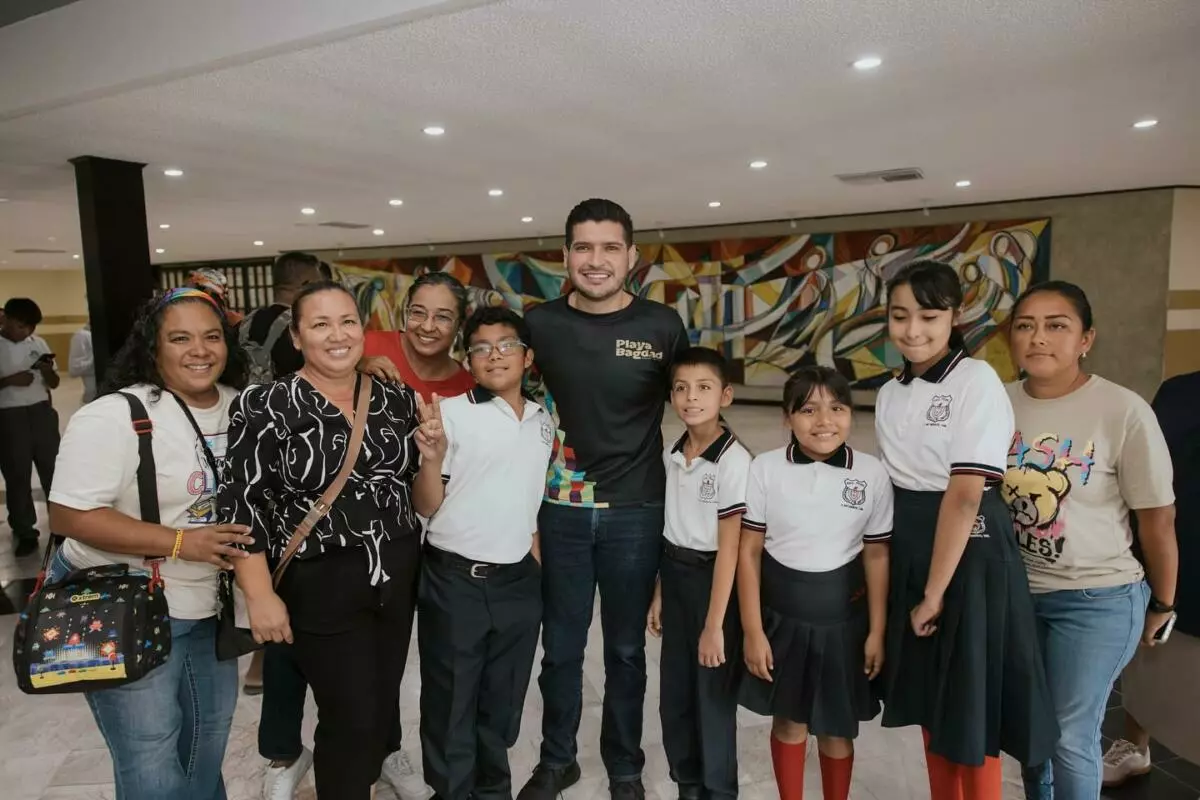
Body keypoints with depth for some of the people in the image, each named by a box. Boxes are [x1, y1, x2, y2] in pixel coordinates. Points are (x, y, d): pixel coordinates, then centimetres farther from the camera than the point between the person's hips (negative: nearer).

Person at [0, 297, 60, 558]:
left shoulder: (38, 343, 6)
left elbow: (54, 383, 9)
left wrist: (47, 370, -11)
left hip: (41, 411, 3)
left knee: (53, 468, 7)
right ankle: (24, 532, 13)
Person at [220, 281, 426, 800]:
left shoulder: (396, 398, 3)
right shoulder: (265, 406, -11)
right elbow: (242, 504, -11)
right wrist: (260, 595, -13)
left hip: (398, 576, 5)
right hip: (320, 585, -5)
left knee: (383, 706, 19)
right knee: (350, 718, 2)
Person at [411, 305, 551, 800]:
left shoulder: (544, 422, 6)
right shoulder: (450, 413, -9)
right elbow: (426, 507, -7)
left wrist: (539, 565, 14)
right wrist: (432, 459, -25)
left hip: (518, 582, 4)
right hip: (453, 581, -4)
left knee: (503, 702, 19)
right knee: (451, 703, 10)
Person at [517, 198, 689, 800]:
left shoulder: (662, 325, -6)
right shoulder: (538, 323, -4)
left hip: (637, 511, 0)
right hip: (560, 509, 1)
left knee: (626, 649, 16)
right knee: (560, 646, 15)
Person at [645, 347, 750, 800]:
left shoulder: (733, 461, -18)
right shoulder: (671, 456, 3)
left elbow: (729, 547, -18)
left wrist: (714, 625, -16)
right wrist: (659, 594, 11)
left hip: (713, 580, -6)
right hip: (675, 579, 7)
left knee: (713, 696, 8)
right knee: (674, 694, 17)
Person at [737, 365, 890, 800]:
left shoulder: (872, 474, -8)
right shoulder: (766, 469, -11)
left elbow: (876, 556, -1)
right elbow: (749, 552, -6)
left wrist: (877, 632, 2)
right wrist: (753, 631, -6)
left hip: (843, 616, 0)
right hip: (780, 613, 0)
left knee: (837, 727, 16)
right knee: (789, 721, 16)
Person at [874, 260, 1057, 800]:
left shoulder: (977, 381, -15)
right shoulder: (890, 394, 6)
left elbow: (965, 495, -19)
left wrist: (935, 592, -17)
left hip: (969, 554, -6)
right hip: (910, 551, 7)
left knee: (970, 707, 7)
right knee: (929, 702, 19)